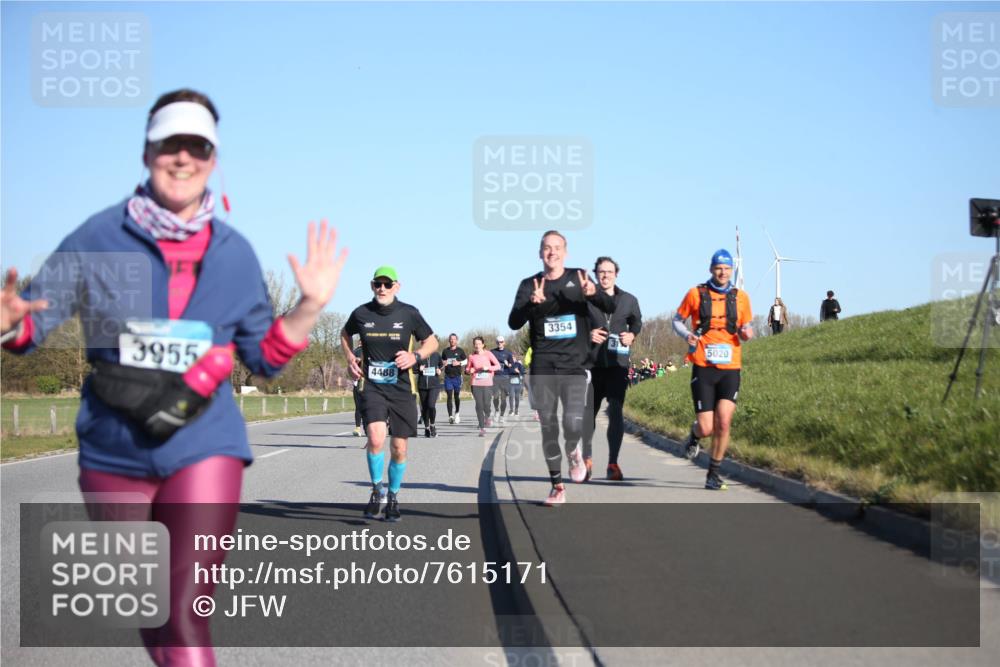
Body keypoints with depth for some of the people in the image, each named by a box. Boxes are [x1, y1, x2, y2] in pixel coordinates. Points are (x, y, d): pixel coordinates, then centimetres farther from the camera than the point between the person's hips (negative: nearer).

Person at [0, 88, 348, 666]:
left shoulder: (235, 253, 2)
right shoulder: (100, 239, -3)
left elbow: (265, 356, 10)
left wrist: (311, 306, -5)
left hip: (204, 449, -1)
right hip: (114, 452, 1)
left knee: (185, 614, -13)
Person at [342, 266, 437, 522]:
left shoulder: (409, 313, -3)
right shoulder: (361, 313, 0)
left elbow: (432, 341, 9)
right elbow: (345, 333, 22)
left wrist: (415, 356, -10)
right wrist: (350, 357, 5)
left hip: (401, 390, 1)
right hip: (372, 387, -1)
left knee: (399, 448, 6)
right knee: (376, 438, -22)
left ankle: (393, 498, 28)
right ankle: (376, 490, 2)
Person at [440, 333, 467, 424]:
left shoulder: (460, 351, 3)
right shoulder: (445, 351, 8)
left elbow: (466, 361, 8)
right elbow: (442, 361, 19)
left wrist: (459, 363, -10)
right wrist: (444, 364, -3)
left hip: (457, 376, -1)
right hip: (448, 376, 1)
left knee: (457, 396, 8)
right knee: (449, 396, -7)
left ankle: (457, 413, 30)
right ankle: (450, 416, -11)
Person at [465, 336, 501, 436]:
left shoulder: (488, 354, 1)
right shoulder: (472, 356, 5)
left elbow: (498, 366, 0)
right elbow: (467, 368, 15)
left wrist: (488, 367, -15)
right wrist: (470, 370, -7)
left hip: (487, 384, -1)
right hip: (476, 384, 1)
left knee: (486, 405, -9)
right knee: (479, 405, -4)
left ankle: (487, 417, 27)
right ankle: (482, 428, 2)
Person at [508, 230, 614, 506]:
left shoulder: (578, 278, 5)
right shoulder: (530, 284, 6)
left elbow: (610, 308, -3)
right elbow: (514, 323, -3)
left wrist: (594, 293, -25)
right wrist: (532, 303, -23)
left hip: (574, 364, -1)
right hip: (542, 367, 1)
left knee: (573, 424, -16)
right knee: (548, 428, 4)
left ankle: (574, 452, 18)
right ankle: (557, 485, 17)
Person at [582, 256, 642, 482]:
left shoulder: (629, 300, 10)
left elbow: (637, 322, 23)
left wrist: (632, 335, 2)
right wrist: (586, 334, -10)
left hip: (617, 364, 0)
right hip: (591, 363, 0)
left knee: (616, 412, -12)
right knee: (588, 412, 8)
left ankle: (613, 463, -8)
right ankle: (587, 459, 27)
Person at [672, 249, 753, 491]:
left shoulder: (740, 297, 8)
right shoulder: (696, 294, 2)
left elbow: (745, 330, 19)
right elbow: (677, 320, 13)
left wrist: (746, 333, -5)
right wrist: (687, 334, -9)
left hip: (730, 369, 2)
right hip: (703, 369, -1)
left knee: (723, 422, -13)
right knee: (706, 429, -6)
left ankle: (713, 474, 4)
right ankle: (694, 434, 32)